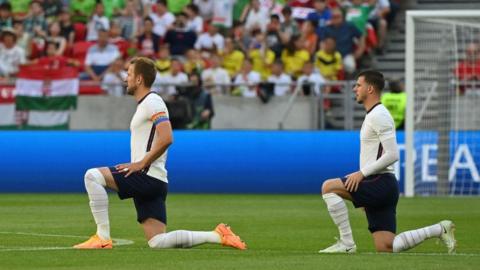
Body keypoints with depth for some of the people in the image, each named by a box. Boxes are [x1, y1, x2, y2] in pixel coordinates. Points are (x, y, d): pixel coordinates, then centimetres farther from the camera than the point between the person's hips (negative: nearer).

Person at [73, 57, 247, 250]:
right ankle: (217, 236, 6)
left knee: (93, 176, -18)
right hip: (150, 183, 10)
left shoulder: (152, 102, -8)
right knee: (157, 242, 3)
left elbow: (166, 139, -22)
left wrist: (141, 163, -18)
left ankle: (103, 237, -18)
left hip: (147, 176, -10)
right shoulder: (144, 104, 23)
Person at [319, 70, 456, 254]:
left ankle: (346, 242, -14)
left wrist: (362, 173, -18)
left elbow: (392, 155, -20)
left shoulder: (378, 116, -12)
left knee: (328, 187, -15)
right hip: (379, 189, 10)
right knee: (385, 248, 4)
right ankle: (439, 230, 12)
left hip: (380, 183, -10)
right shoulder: (373, 115, 21)